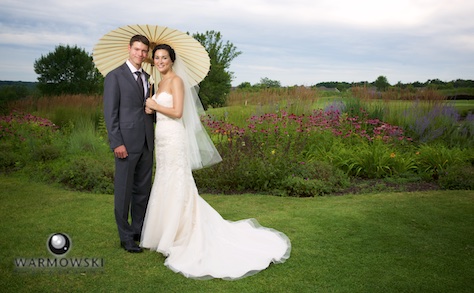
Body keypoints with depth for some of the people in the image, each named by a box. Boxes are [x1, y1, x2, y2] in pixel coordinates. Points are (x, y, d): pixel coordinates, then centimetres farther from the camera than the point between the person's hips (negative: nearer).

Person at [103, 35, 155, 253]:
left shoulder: (147, 78, 15)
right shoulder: (115, 76, -3)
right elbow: (110, 112, -9)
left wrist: (153, 109, -1)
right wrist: (117, 143, -15)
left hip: (147, 142, 6)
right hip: (127, 142, -6)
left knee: (143, 189, 12)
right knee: (124, 190, 2)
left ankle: (139, 231, 26)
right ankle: (126, 237, 15)